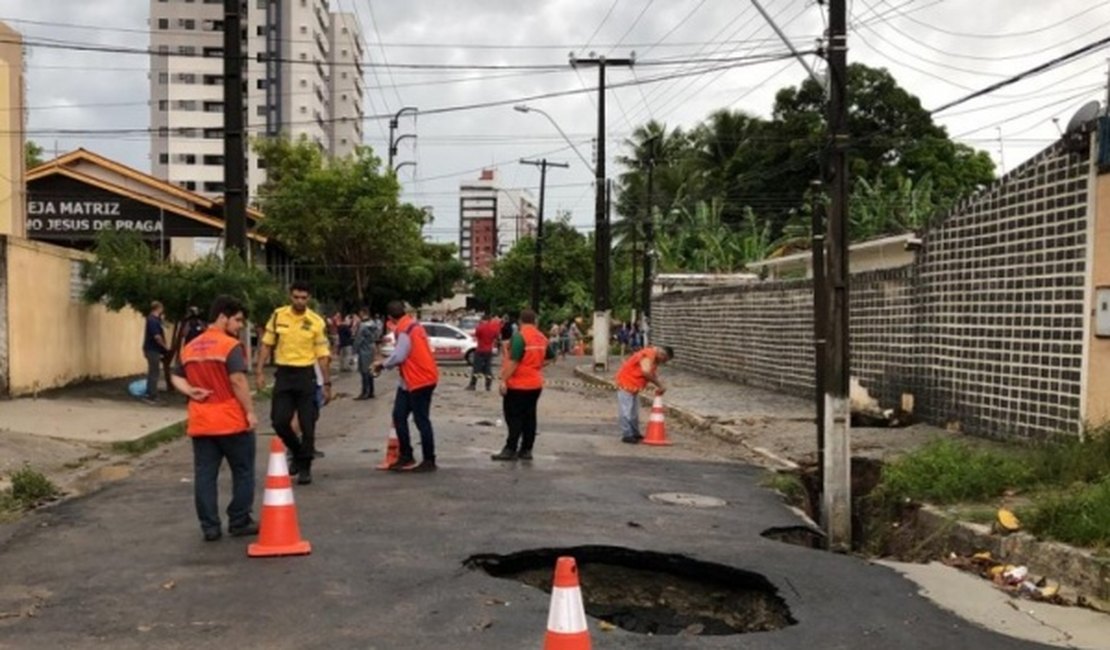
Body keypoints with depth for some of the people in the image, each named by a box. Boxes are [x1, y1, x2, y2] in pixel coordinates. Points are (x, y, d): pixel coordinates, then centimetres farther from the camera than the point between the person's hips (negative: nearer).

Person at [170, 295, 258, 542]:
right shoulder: (231, 345, -12)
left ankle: (210, 527, 8)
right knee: (243, 472, 8)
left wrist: (190, 391, 1)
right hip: (232, 421, -6)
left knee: (204, 475, 7)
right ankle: (239, 522, 12)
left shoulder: (190, 347, 12)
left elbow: (176, 377, 16)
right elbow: (238, 381, -20)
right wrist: (250, 412, -16)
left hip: (200, 423, 6)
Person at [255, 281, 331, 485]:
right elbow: (266, 344, 7)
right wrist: (260, 370, -1)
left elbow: (323, 355, -3)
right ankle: (297, 452, 27)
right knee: (279, 421, 0)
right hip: (283, 373, 2)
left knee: (307, 424, 0)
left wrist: (327, 383, -5)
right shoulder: (278, 316, 1)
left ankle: (305, 467, 13)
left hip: (306, 374, -2)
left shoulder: (316, 322, -5)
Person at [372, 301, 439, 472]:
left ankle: (429, 461, 7)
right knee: (399, 416, 12)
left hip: (420, 380, -10)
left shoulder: (404, 331, -18)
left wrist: (382, 364, -5)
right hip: (411, 380, 10)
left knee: (421, 420, -2)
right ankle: (406, 457, 19)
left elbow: (398, 356, -23)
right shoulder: (413, 325, 11)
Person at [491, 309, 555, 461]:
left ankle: (511, 450, -1)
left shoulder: (519, 337, -16)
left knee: (514, 417, -2)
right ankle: (526, 450, 14)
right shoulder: (542, 338, 7)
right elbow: (550, 357, 18)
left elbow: (513, 361, -22)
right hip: (535, 384, 7)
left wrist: (504, 380, -19)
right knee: (529, 417, 11)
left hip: (518, 385, -7)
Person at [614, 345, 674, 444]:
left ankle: (635, 433, 24)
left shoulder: (655, 359, 7)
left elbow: (654, 374, 4)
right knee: (626, 410, -8)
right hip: (626, 383, -10)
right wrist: (660, 385, -30)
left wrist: (659, 387, -13)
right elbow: (646, 372, -37)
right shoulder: (648, 355, -24)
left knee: (634, 412, 16)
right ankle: (627, 435, -6)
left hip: (634, 385, 11)